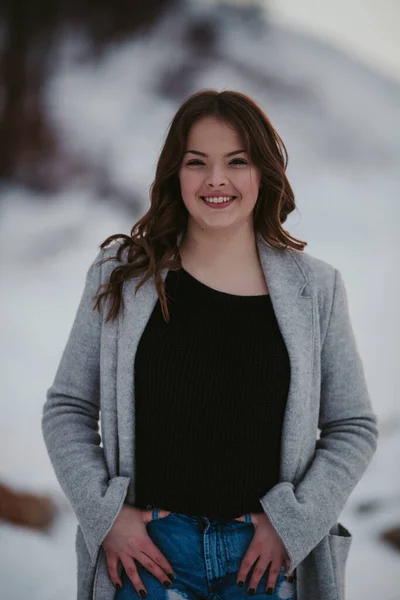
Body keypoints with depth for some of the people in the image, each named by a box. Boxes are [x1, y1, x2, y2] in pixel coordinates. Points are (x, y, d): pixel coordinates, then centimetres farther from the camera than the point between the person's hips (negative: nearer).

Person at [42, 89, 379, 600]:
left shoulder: (315, 288, 1)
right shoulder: (121, 276, 1)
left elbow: (354, 427, 5)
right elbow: (67, 409, 4)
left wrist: (292, 520, -6)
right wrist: (105, 514, -7)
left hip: (266, 555, 1)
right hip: (146, 550, 0)